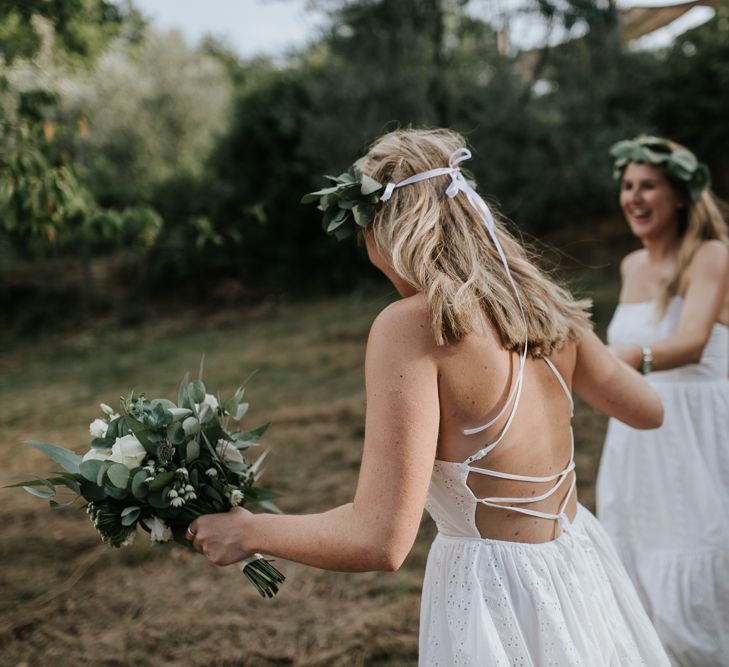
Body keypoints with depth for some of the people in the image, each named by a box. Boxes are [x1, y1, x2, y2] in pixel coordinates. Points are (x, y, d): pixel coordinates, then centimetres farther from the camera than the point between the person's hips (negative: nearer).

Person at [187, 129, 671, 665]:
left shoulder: (412, 325, -20)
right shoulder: (540, 302, -2)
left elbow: (380, 541, -24)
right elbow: (648, 411, 13)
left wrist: (246, 530, -10)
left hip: (498, 594, -7)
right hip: (582, 566, 7)